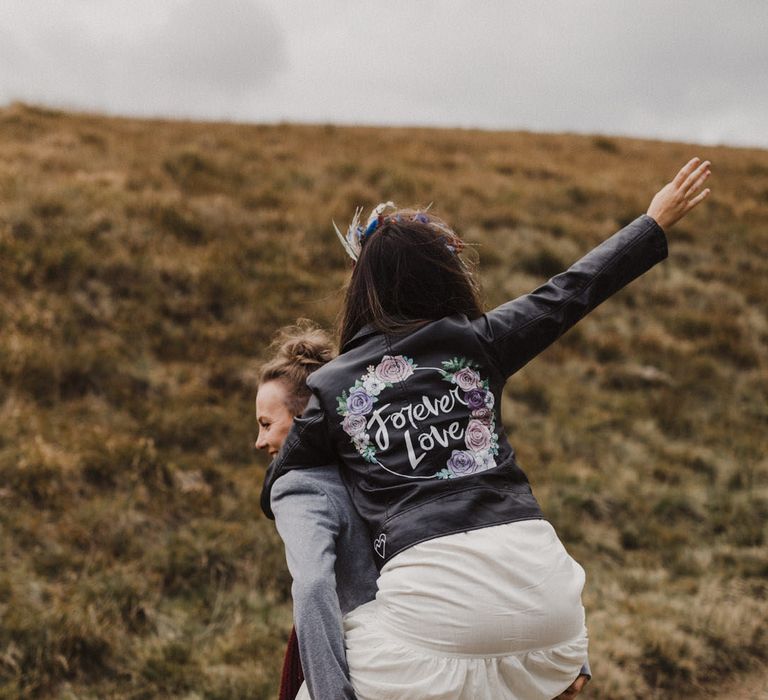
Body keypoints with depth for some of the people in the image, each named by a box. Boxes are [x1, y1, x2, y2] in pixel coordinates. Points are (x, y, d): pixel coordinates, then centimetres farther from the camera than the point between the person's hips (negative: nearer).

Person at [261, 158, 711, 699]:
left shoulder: (331, 388, 10)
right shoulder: (479, 343, 10)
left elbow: (277, 496, 22)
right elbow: (573, 290, 21)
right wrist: (658, 220, 33)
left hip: (429, 605, -2)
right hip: (540, 585, 3)